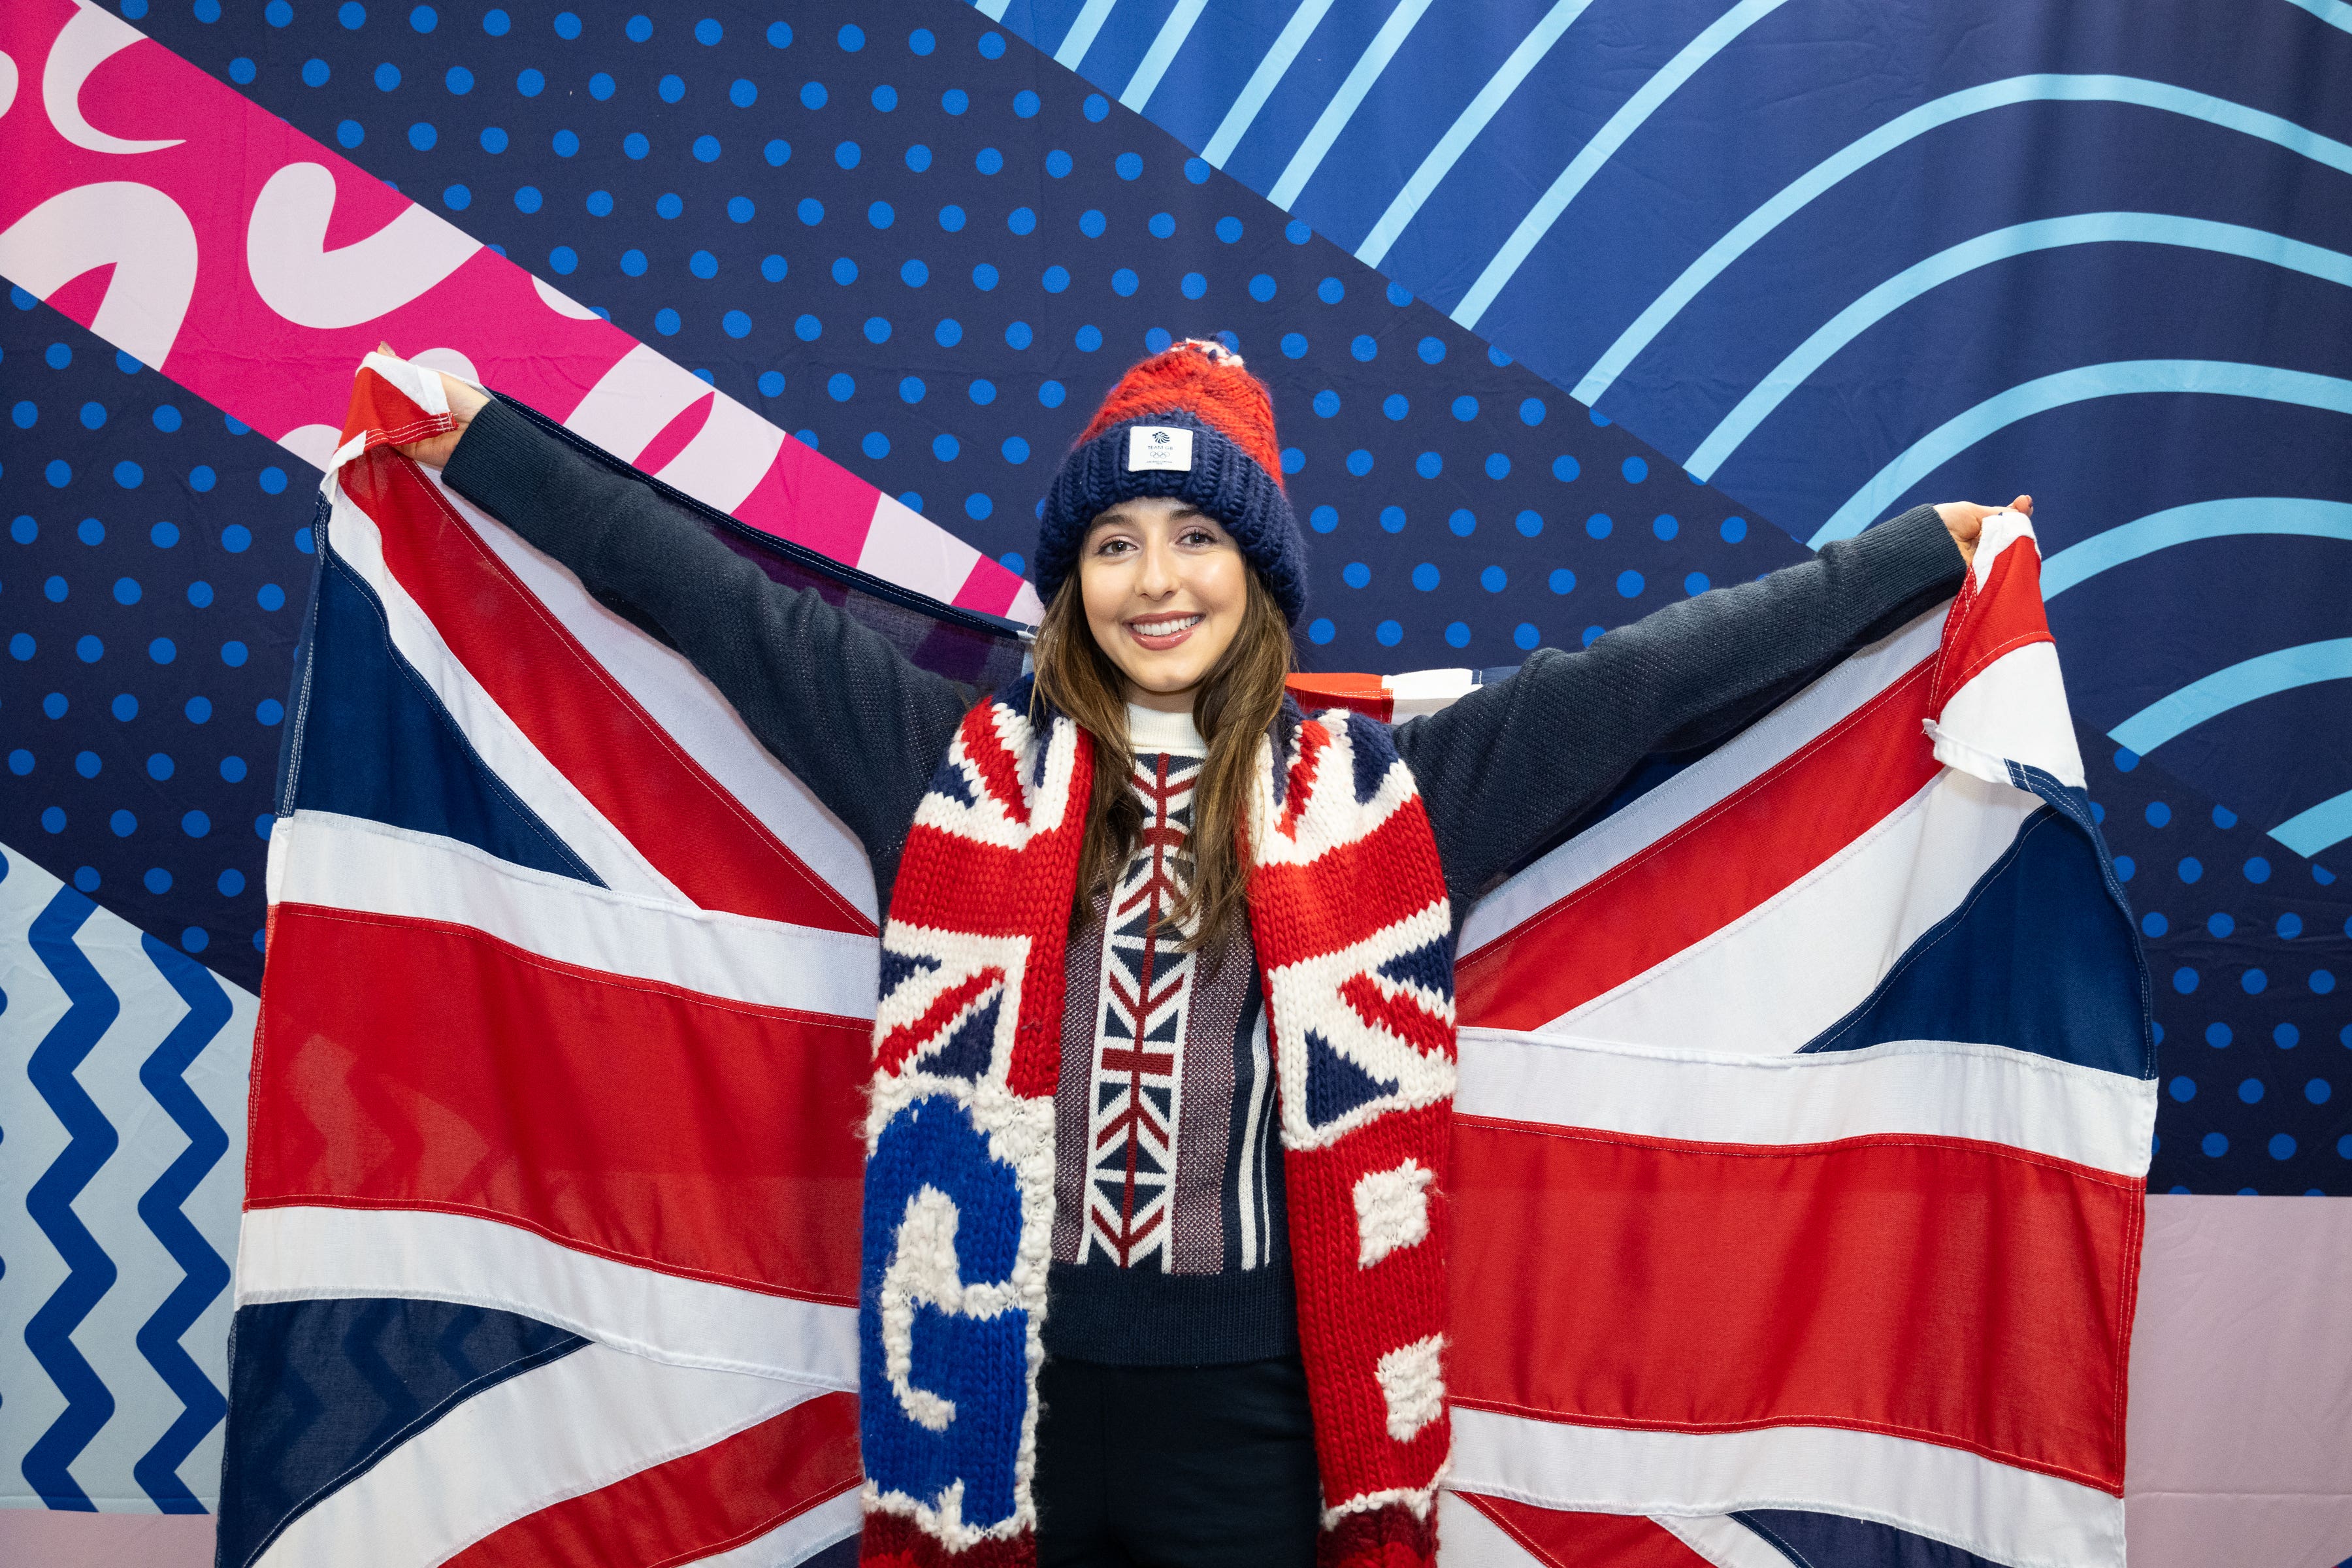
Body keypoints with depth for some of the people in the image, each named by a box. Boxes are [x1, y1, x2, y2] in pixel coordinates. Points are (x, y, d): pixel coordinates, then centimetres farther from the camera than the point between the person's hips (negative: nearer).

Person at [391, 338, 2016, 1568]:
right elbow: (725, 602, 6)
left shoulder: (1376, 797, 2)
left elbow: (1646, 671, 2)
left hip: (1263, 1407, -1)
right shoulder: (967, 770, 4)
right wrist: (475, 440, 7)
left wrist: (1930, 551, 4)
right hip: (1008, 1395, 1)